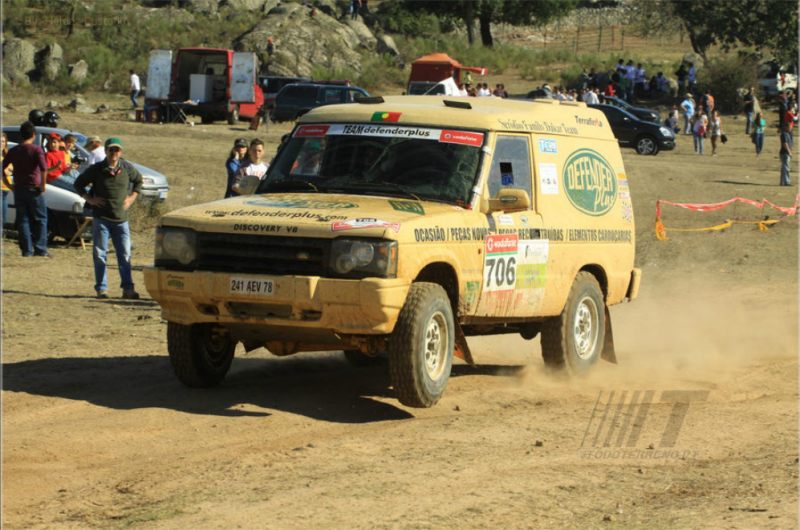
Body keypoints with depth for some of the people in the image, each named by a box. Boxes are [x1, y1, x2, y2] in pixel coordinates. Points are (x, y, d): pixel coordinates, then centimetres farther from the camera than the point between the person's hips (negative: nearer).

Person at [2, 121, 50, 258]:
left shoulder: (13, 151, 7)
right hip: (34, 189, -3)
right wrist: (43, 184, -11)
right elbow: (43, 168, -21)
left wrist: (9, 185, 11)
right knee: (40, 220, 4)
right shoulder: (36, 149, -7)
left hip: (19, 189, 3)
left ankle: (26, 250, 3)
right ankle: (40, 249, -2)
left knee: (23, 220, 7)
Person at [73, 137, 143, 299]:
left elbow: (139, 180, 24)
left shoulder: (128, 168, 4)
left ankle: (128, 288, 3)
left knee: (125, 255, -1)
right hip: (101, 218, -1)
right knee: (100, 255, 0)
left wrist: (131, 198, 11)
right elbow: (78, 184, 9)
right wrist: (90, 199, -1)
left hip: (121, 219, 1)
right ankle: (101, 288, 6)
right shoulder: (96, 169, -2)